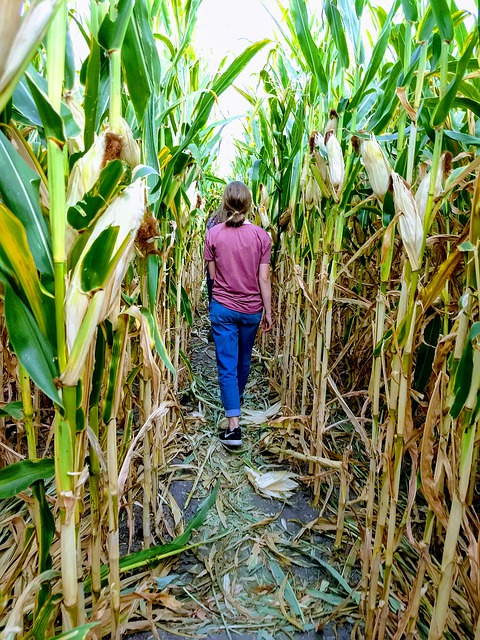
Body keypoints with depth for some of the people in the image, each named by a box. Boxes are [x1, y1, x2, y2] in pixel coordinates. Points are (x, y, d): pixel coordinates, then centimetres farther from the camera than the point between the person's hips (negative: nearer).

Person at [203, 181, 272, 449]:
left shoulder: (214, 234, -8)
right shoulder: (261, 236, -8)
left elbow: (212, 274, 1)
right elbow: (264, 279, -7)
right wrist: (268, 311, 3)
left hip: (223, 308, -1)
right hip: (252, 309, 2)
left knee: (227, 365, 2)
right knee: (244, 360, 22)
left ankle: (234, 427, -1)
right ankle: (237, 399, 47)